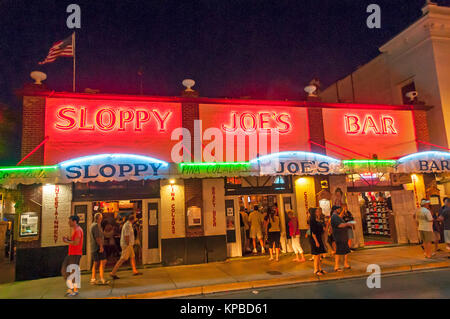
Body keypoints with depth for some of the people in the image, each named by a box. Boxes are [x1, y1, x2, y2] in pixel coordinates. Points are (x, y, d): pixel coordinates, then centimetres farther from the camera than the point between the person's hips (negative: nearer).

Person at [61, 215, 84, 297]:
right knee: (64, 270, 11)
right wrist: (68, 239, 6)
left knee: (74, 272, -2)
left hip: (75, 254, -10)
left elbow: (76, 242, -24)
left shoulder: (78, 230, -15)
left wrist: (67, 241, -12)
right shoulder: (74, 230, 17)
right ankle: (71, 288, 19)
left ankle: (75, 290, 10)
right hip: (71, 254, 10)